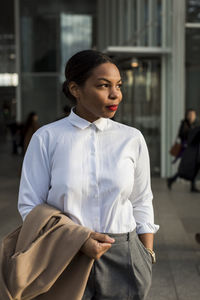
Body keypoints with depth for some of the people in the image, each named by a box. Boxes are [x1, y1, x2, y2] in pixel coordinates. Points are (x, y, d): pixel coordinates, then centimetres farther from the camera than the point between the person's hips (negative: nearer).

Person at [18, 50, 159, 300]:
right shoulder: (47, 138, -4)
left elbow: (141, 204, 7)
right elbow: (29, 206, -5)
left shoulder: (132, 139, 1)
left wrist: (148, 259, 5)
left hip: (123, 260, 2)